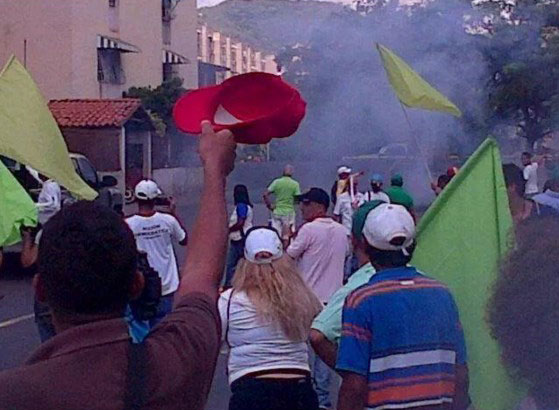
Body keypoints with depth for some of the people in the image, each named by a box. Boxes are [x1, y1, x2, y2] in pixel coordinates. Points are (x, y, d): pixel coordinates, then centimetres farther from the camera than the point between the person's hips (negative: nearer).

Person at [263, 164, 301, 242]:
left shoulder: (276, 182, 1)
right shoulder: (295, 184, -3)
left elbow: (265, 194, -4)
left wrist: (269, 205, 5)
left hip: (277, 212, 2)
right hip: (289, 212, -2)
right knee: (287, 237, 1)